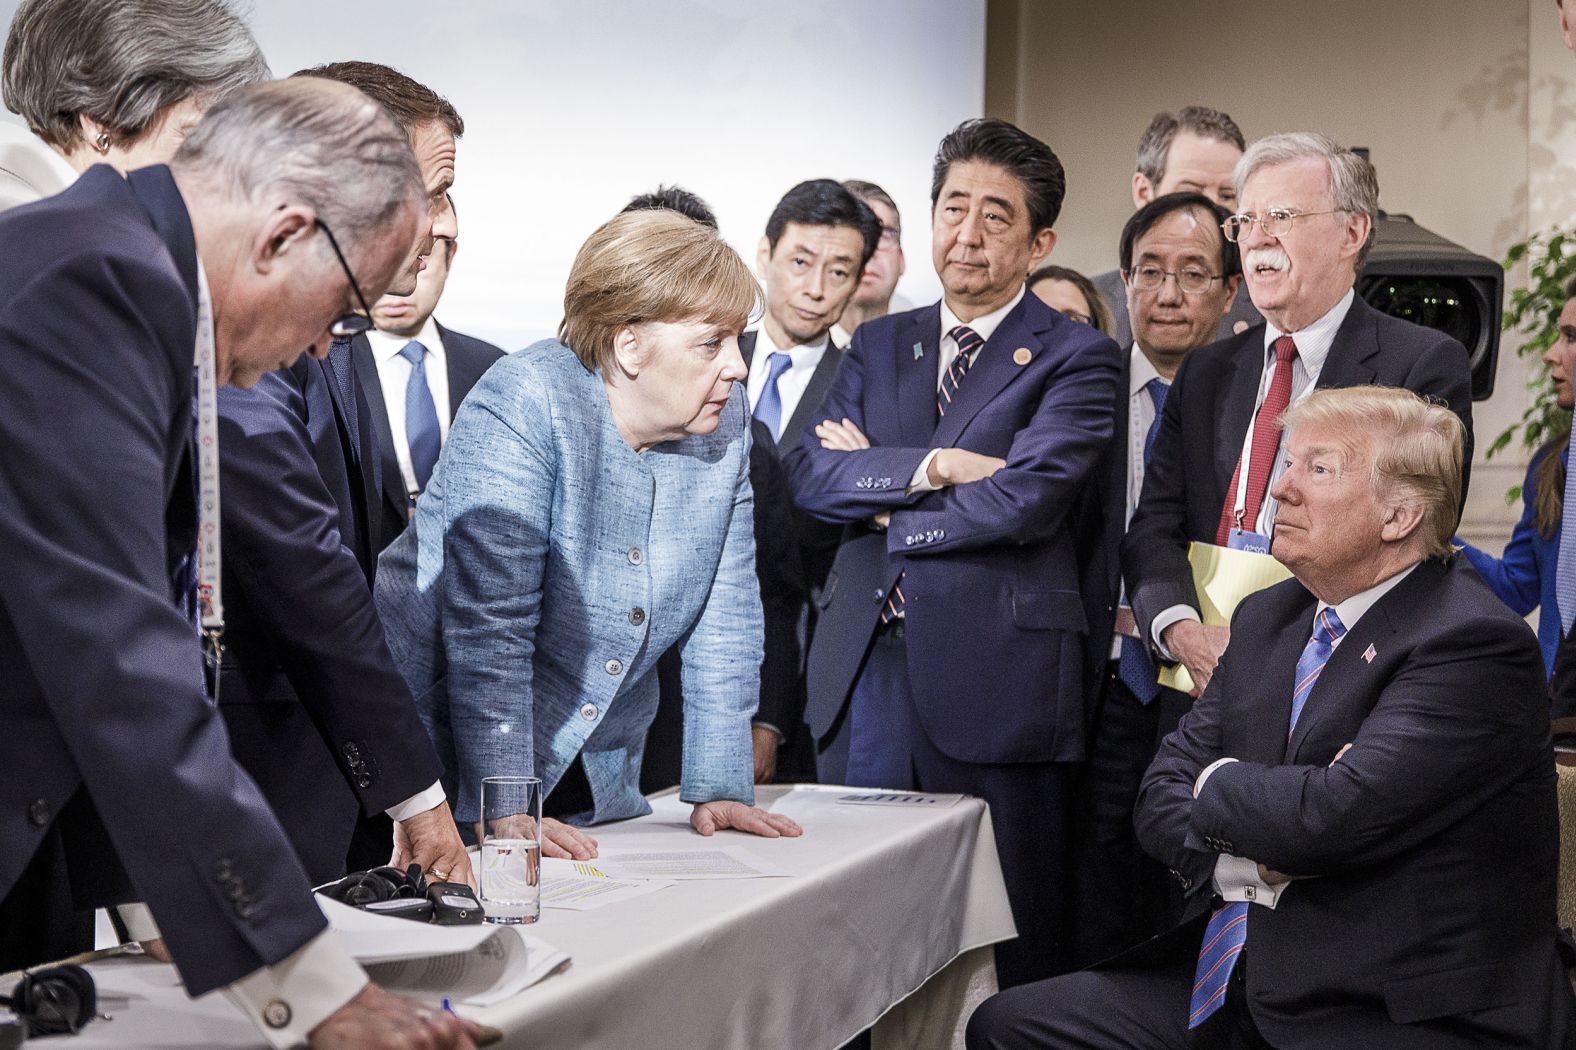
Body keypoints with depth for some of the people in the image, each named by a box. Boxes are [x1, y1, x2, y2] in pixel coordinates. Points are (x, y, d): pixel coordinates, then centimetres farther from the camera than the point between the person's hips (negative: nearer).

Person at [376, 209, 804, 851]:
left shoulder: (722, 421, -2)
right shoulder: (522, 406, -21)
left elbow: (725, 617, 1)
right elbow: (488, 623, -26)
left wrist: (718, 787, -4)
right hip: (453, 755, -5)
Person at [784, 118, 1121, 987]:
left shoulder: (1076, 359, 0)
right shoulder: (879, 345, 16)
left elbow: (1023, 500, -14)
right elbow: (808, 470, 2)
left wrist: (877, 500, -4)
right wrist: (931, 467, -12)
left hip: (992, 677, -4)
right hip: (863, 666, 5)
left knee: (1001, 962, 2)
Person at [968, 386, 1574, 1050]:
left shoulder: (1477, 645, -15)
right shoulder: (1268, 616, 12)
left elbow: (1332, 814, -27)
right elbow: (1162, 793, 8)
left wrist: (1219, 783, -5)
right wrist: (1256, 866, -13)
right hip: (1232, 982, 8)